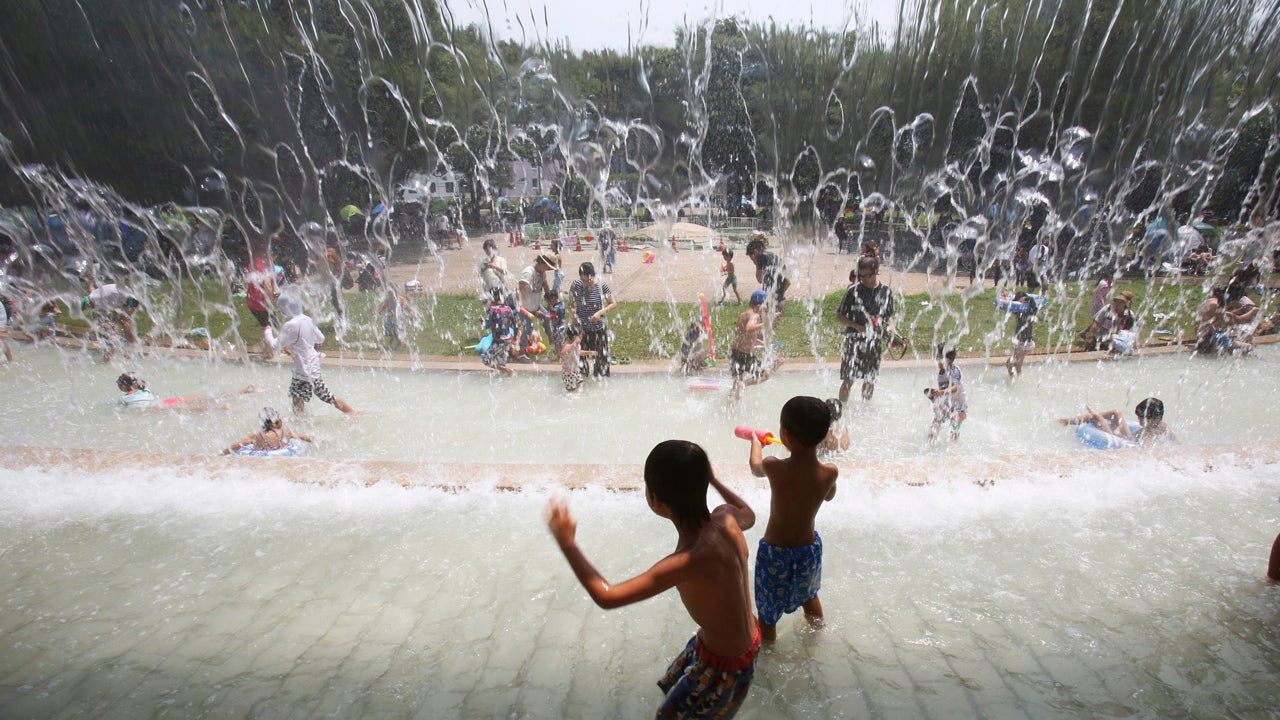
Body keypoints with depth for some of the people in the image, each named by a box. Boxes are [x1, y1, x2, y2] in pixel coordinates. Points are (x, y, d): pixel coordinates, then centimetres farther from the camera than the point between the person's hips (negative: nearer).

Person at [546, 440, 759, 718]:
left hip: (726, 666, -7)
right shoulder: (726, 518, -19)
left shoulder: (689, 562, -40)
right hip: (746, 638, 7)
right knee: (674, 684, 29)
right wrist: (712, 478, 13)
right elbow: (748, 515, 8)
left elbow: (606, 596, -35)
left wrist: (567, 542, -25)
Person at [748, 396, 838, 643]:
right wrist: (810, 456, 14)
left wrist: (755, 440, 22)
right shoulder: (830, 472, -18)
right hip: (809, 547, 5)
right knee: (809, 594, 35)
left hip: (774, 551, -4)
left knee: (767, 613, 16)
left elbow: (755, 467, 2)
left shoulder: (775, 467, -24)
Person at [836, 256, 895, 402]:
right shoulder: (854, 290, -8)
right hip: (854, 341, -3)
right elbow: (839, 315, -4)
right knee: (848, 380, -4)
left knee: (870, 380, 15)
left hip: (875, 342, 4)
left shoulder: (885, 291, 2)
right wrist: (857, 326, -17)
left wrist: (890, 327, -8)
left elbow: (889, 315, 13)